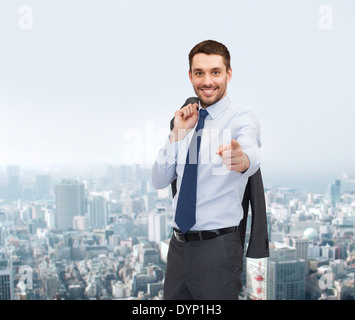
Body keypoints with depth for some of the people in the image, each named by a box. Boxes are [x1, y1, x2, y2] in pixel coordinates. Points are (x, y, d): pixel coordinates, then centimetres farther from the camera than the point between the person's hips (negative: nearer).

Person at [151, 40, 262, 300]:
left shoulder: (243, 119, -9)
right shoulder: (187, 122, 9)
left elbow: (251, 154, -32)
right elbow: (159, 181, 4)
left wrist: (242, 159, -54)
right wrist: (178, 133, -7)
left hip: (218, 246, -5)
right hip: (179, 243, 5)